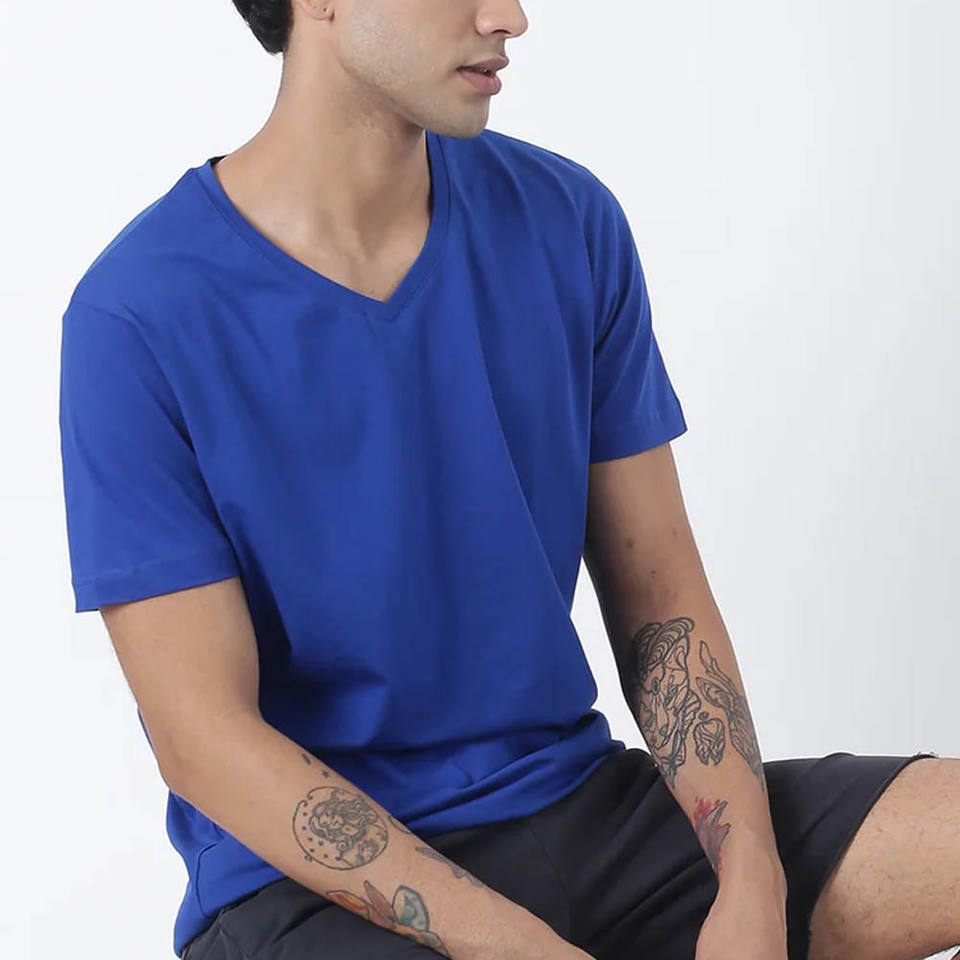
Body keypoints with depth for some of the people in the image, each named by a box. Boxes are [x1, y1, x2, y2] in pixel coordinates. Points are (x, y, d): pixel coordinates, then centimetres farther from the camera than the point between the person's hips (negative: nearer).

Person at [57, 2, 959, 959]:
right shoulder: (142, 317, -12)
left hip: (581, 807, 5)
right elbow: (204, 737, -13)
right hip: (314, 881, -4)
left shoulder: (567, 223, 2)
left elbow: (661, 603, 4)